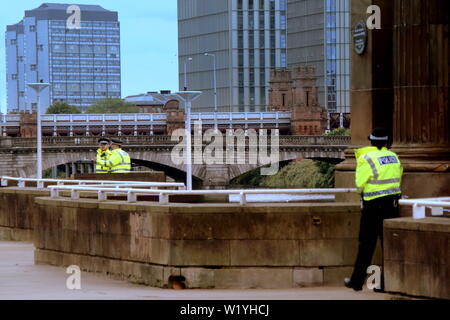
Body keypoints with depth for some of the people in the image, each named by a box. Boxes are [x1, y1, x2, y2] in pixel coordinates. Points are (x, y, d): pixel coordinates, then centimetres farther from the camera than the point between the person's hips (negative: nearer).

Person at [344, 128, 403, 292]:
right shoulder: (394, 157, 6)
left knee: (366, 244, 4)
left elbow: (360, 184, -10)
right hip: (392, 203, 5)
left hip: (374, 206, -5)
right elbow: (397, 179, 11)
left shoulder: (366, 159, -11)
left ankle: (357, 281, 11)